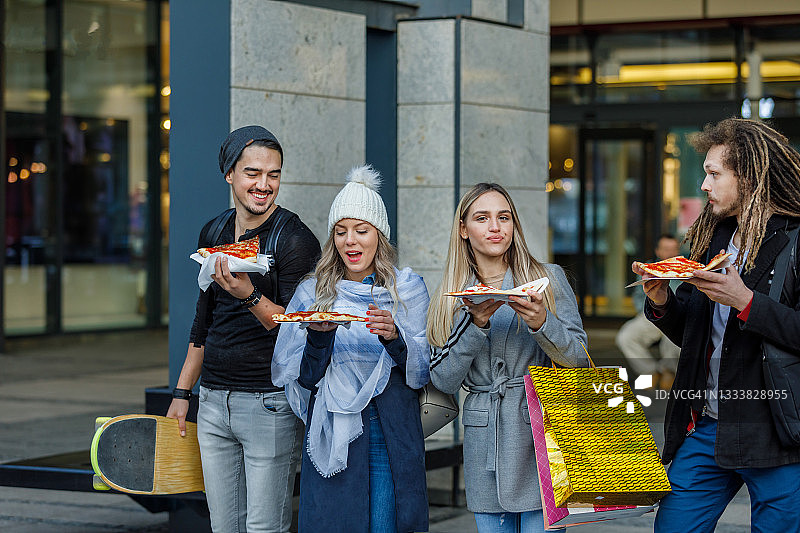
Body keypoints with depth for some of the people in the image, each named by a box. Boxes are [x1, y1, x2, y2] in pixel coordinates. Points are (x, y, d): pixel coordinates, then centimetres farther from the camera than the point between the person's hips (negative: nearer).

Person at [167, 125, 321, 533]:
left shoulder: (295, 240, -9)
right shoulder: (213, 234, 11)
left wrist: (250, 296, -31)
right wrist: (182, 391, 20)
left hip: (269, 403, -6)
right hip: (213, 400, 6)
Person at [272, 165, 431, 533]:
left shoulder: (407, 288, 5)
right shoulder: (314, 293, 7)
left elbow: (422, 373, -1)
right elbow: (305, 379, 3)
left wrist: (394, 336, -19)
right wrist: (318, 336, -16)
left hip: (392, 438, -1)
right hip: (333, 435, 1)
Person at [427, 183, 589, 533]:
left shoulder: (548, 279, 4)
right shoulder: (451, 298, 10)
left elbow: (579, 359, -2)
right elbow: (444, 380, 0)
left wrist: (542, 322, -20)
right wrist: (475, 323, -13)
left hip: (540, 439, -2)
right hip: (484, 446, 2)